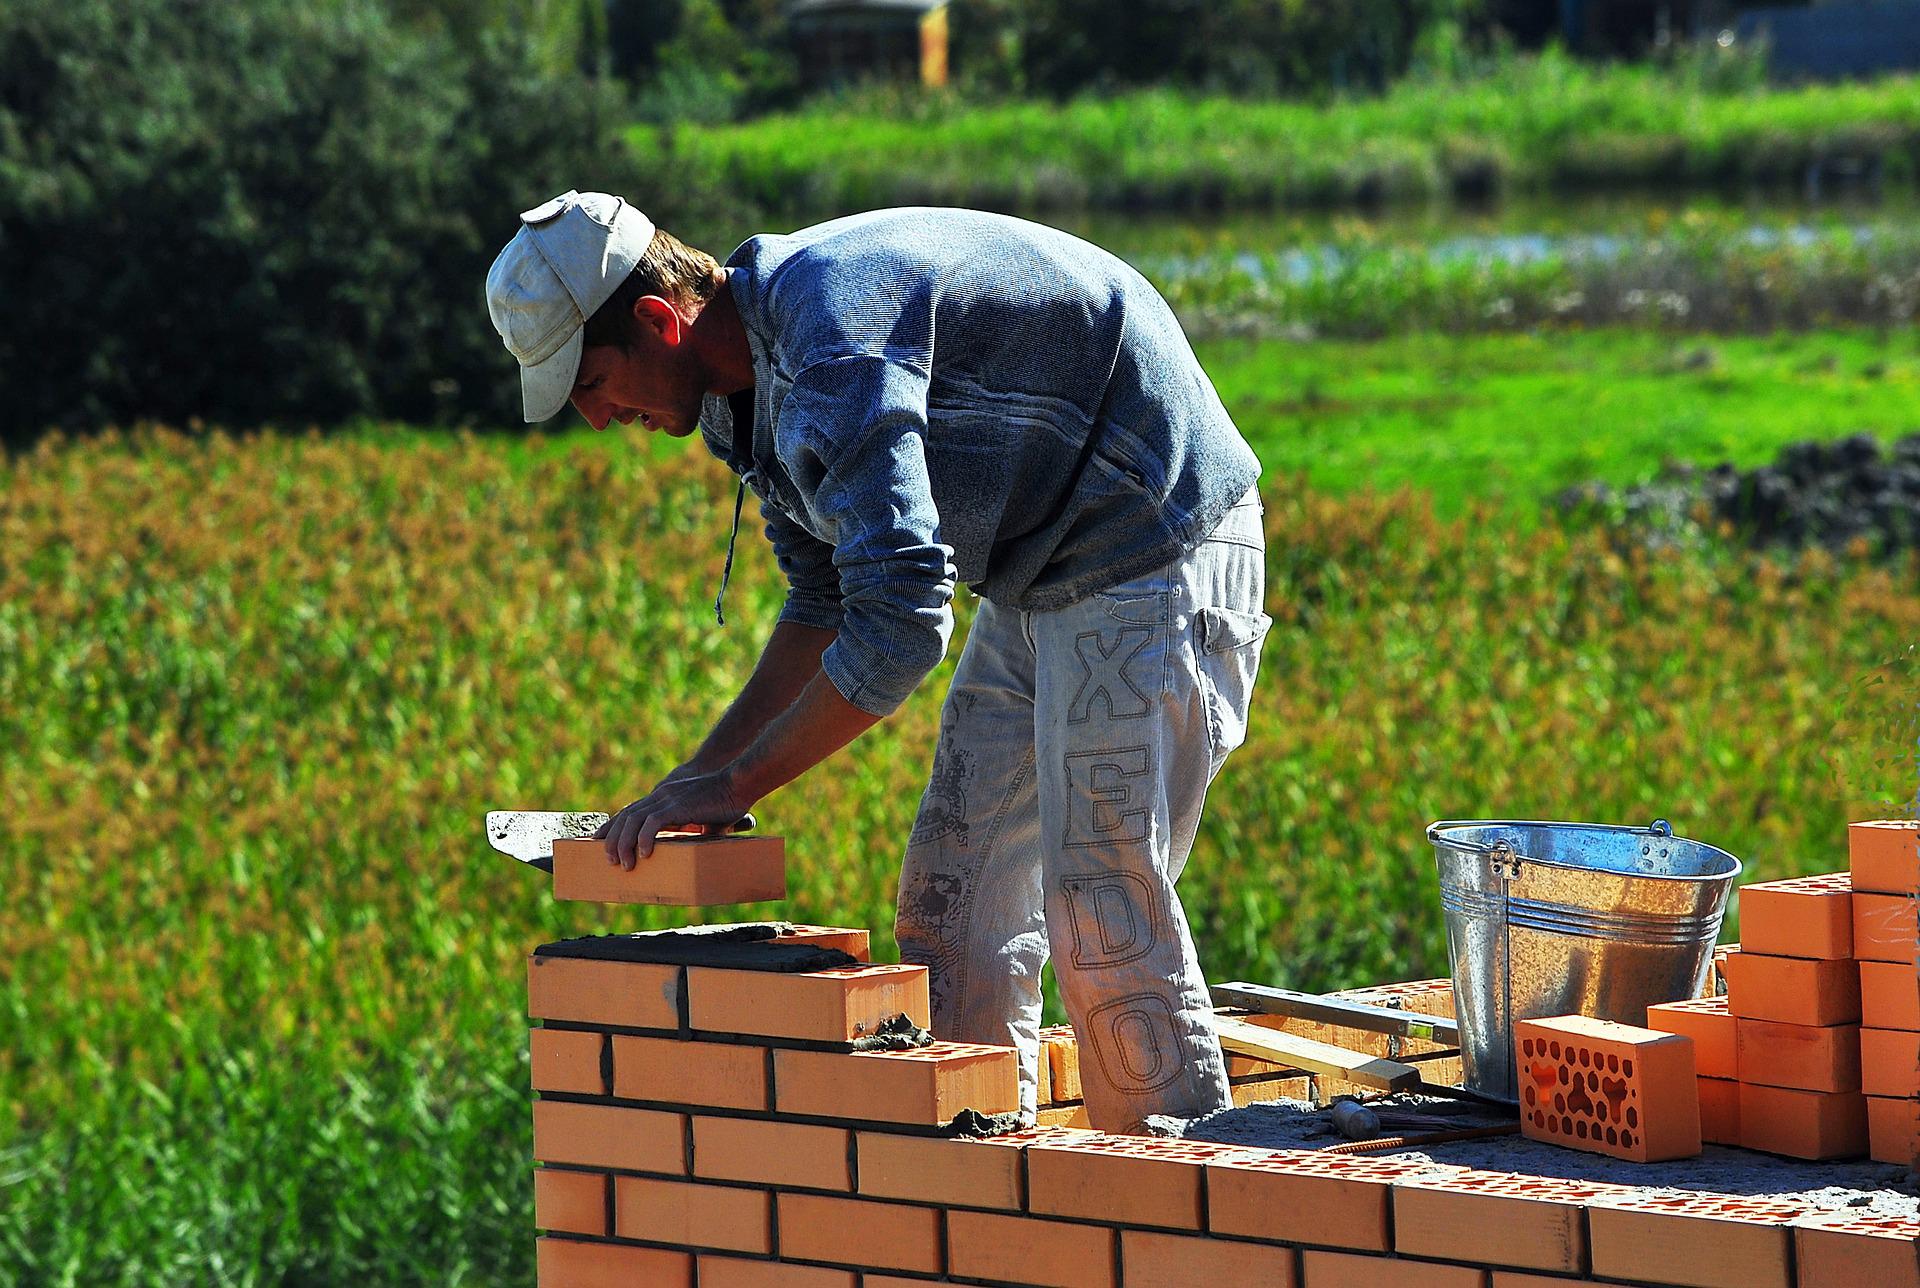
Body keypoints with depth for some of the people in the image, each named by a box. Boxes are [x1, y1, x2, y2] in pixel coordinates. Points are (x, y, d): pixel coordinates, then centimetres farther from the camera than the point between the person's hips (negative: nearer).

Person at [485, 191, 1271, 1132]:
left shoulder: (831, 341, -28)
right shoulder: (750, 382, 5)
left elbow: (900, 622, -32)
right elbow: (827, 604, 17)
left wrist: (733, 785, -24)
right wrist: (700, 775, 7)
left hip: (1155, 560, -10)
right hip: (1038, 580, 10)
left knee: (1105, 928, -12)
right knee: (953, 911, 7)